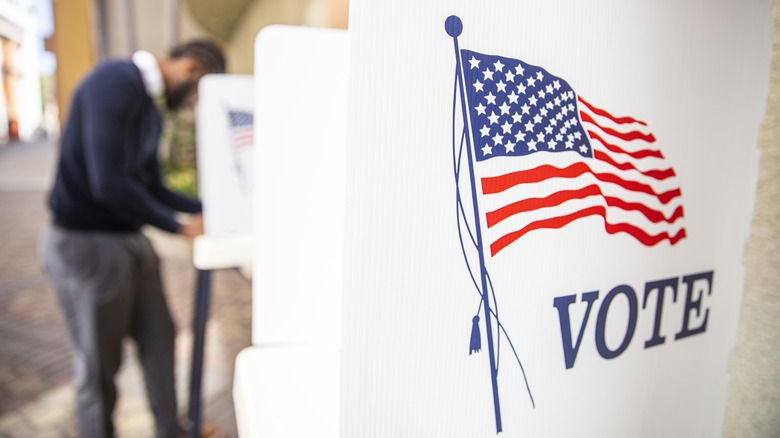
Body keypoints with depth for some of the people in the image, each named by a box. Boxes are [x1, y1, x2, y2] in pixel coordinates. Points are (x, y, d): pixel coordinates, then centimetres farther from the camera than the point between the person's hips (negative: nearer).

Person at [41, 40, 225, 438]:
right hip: (87, 244, -9)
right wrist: (180, 227, -15)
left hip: (130, 240, 9)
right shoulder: (115, 81, -18)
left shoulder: (149, 112, 11)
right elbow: (110, 183, -26)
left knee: (159, 339, 17)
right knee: (99, 364, 8)